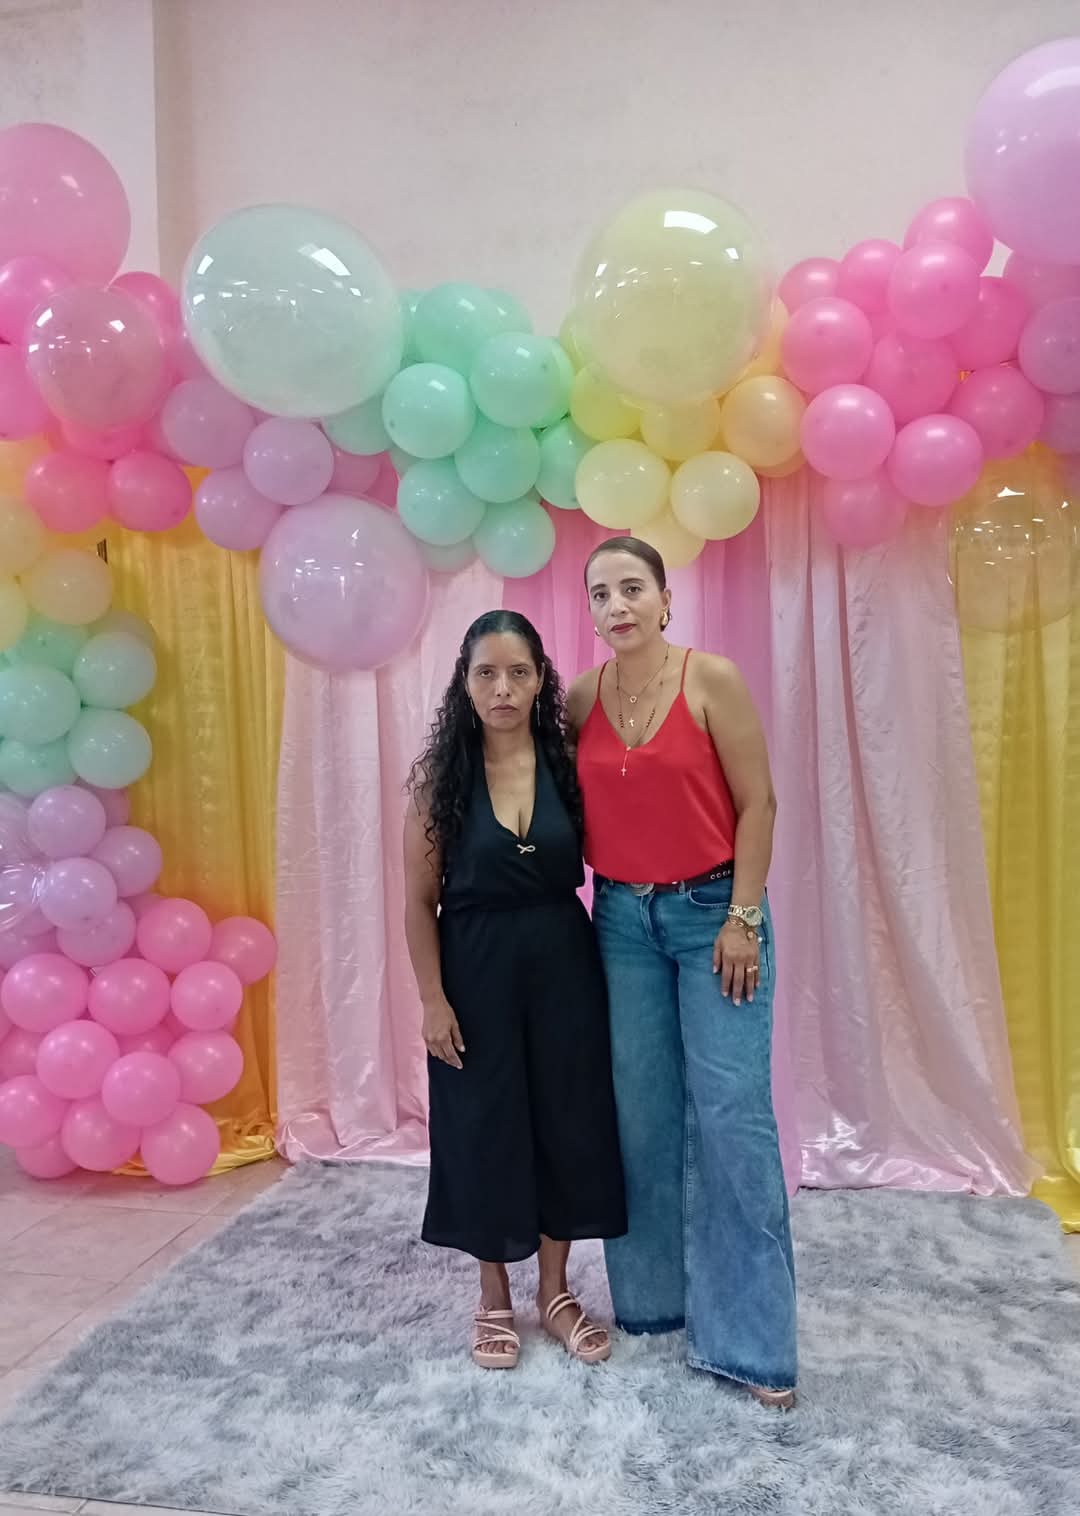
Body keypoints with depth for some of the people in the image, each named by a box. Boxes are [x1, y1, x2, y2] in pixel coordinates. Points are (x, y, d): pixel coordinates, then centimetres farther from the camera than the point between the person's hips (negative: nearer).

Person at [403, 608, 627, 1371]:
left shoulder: (569, 762, -4)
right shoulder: (440, 773, -7)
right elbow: (420, 900, -5)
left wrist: (611, 968, -8)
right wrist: (433, 998, -8)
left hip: (562, 964, 2)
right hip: (477, 969, -1)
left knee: (567, 1120, 11)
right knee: (484, 1127, 10)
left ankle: (556, 1290, 33)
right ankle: (495, 1297, 33)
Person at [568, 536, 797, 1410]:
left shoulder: (712, 679, -9)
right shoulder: (580, 697, 2)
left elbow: (758, 802, -8)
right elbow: (576, 806, 7)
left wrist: (743, 917, -11)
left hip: (713, 911, -3)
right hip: (622, 919, 4)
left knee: (731, 1114, -2)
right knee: (641, 1113, 11)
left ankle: (745, 1337, 13)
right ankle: (653, 1297, 29)